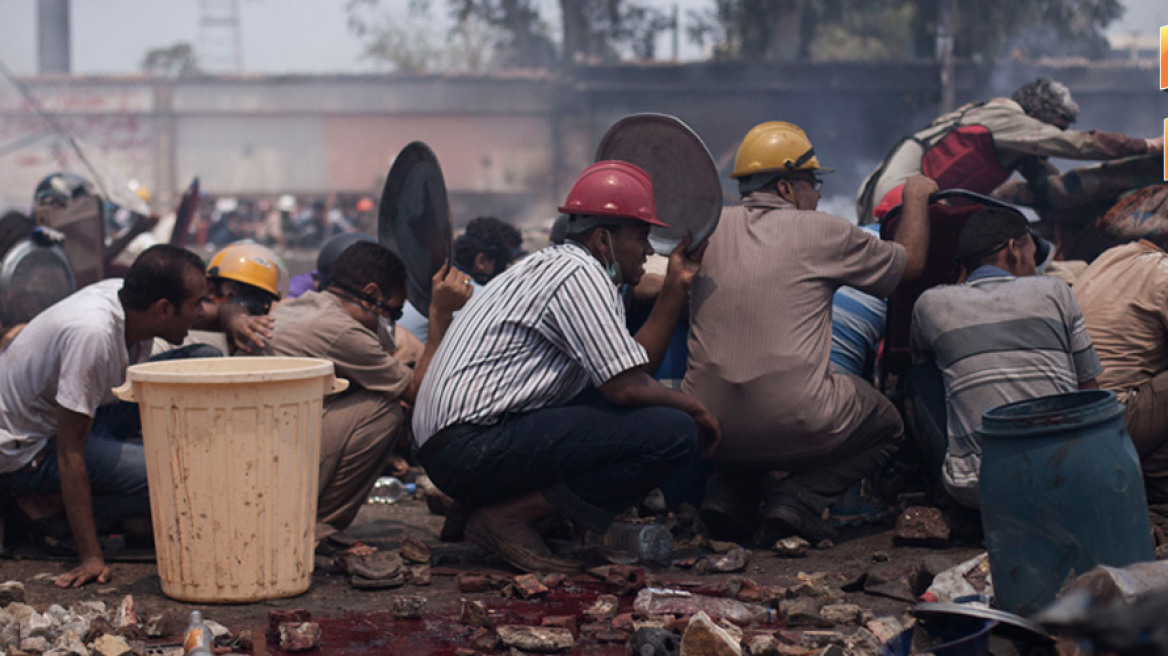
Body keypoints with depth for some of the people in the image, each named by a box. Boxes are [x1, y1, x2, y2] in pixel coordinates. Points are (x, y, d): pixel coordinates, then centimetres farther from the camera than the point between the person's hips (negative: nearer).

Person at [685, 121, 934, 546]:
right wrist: (917, 197, 29)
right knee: (887, 427, 25)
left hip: (711, 428, 4)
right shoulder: (822, 232, -3)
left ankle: (729, 490, 10)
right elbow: (910, 261, 12)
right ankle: (799, 498, -1)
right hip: (794, 428, -4)